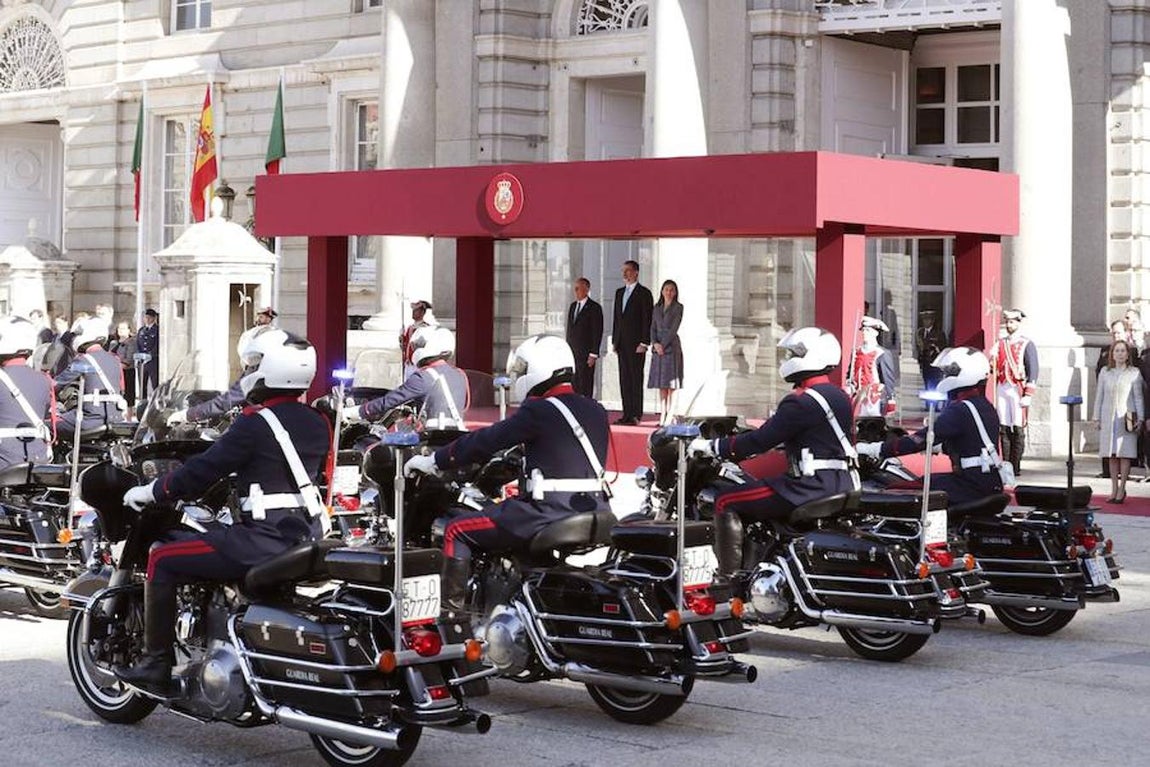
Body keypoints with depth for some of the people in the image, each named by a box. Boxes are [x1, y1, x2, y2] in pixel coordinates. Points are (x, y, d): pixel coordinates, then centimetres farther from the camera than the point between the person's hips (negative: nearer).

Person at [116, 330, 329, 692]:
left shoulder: (256, 424, -12)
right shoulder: (317, 424, 11)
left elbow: (205, 469, -11)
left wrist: (150, 492, 2)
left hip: (265, 540, -9)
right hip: (307, 536, 9)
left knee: (163, 560, 1)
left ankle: (156, 665, 1)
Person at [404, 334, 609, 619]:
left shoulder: (538, 411, -9)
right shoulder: (595, 411, 14)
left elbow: (486, 441, -6)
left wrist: (434, 461, 4)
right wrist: (517, 462, 39)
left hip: (550, 514, -8)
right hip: (594, 511, 8)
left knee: (457, 532, 3)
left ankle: (451, 614, -1)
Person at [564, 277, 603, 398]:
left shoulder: (594, 307, -6)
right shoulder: (572, 306, 16)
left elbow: (598, 332, -9)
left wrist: (593, 354, -14)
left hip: (586, 354, -6)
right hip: (572, 353, 6)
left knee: (585, 385, -6)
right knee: (573, 386, 4)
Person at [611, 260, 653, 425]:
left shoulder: (644, 293, -4)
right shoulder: (619, 293, 17)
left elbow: (648, 320, -8)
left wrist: (644, 343, -14)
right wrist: (614, 340, 13)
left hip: (636, 343, -7)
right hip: (622, 343, 7)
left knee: (636, 379, -7)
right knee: (624, 379, 6)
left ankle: (636, 414, -7)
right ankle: (627, 414, 8)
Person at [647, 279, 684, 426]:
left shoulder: (678, 307, -1)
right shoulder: (657, 308, 13)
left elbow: (674, 328, -8)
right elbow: (653, 328, 8)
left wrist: (664, 345, -13)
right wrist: (655, 343, -8)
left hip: (671, 346, -5)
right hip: (658, 347, 5)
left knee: (671, 385, -6)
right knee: (661, 385, 4)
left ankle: (669, 418, -7)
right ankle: (662, 417, 4)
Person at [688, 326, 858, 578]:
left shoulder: (801, 402, -15)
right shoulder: (839, 396, 14)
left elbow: (761, 440, -17)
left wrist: (713, 446, -8)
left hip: (812, 487, -10)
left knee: (726, 503, -5)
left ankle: (729, 578, -12)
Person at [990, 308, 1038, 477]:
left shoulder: (1027, 345, 0)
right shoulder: (1000, 344, 16)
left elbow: (1033, 371, -5)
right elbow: (991, 366, 15)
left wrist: (1028, 395, -12)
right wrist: (989, 365, -10)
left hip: (1018, 389, -5)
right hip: (1001, 388, 5)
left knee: (1018, 429, -4)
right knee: (1003, 428, 4)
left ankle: (1016, 466, -2)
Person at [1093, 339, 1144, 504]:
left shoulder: (1134, 373, 2)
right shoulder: (1105, 372, 9)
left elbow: (1138, 397, 3)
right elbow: (1099, 396, 12)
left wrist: (1140, 418, -4)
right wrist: (1097, 418, 9)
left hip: (1126, 417, -2)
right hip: (1108, 418, 2)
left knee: (1125, 453, -4)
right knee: (1111, 455, 4)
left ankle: (1122, 489, 1)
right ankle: (1114, 489, 10)